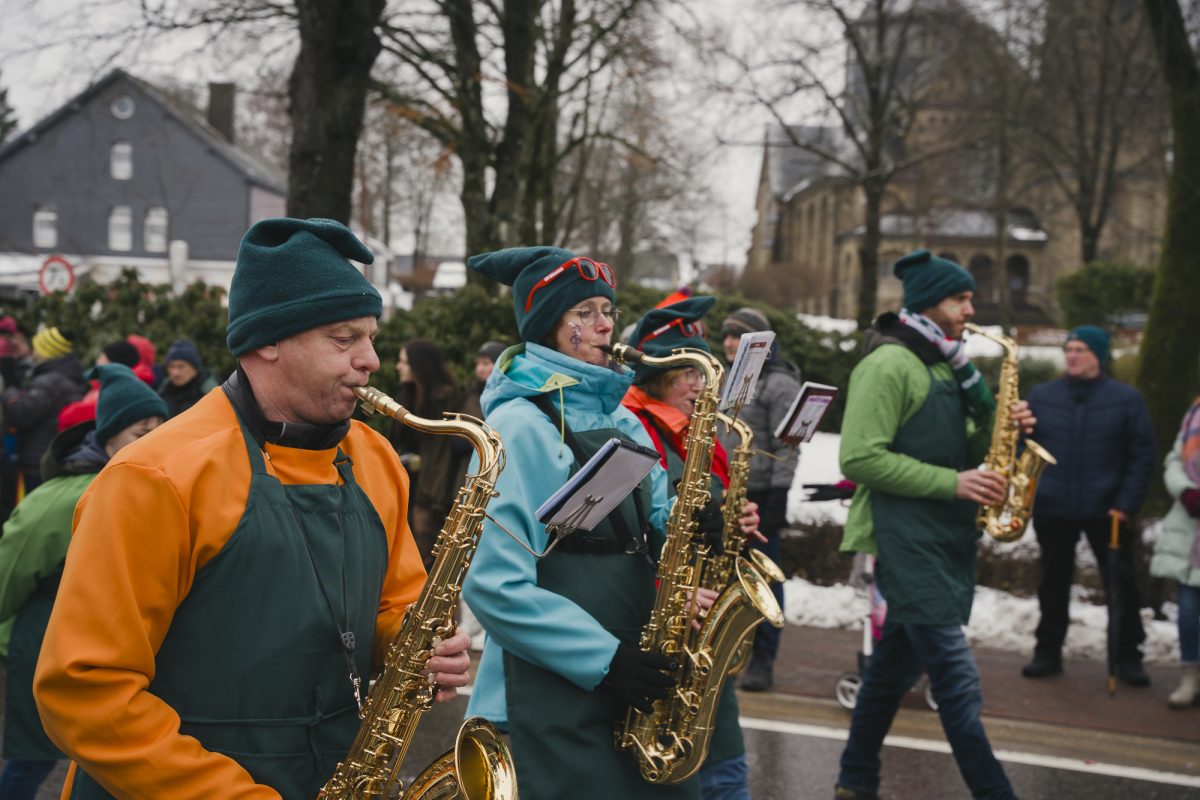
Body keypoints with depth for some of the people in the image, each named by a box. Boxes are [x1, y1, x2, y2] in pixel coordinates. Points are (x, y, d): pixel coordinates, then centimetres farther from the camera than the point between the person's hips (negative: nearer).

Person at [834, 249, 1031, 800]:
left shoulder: (945, 367, 18)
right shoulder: (889, 365, -11)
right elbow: (860, 458, -18)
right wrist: (951, 483, -19)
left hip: (945, 541, 9)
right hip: (906, 542, -9)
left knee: (897, 663, 15)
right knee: (958, 681, -11)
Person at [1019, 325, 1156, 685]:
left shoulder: (1126, 399, -1)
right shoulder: (1042, 396, 4)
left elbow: (1143, 456, -2)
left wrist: (1126, 505, -10)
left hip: (1106, 512, -2)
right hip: (1051, 510, 2)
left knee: (1122, 586, 4)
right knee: (1053, 584, 11)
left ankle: (1128, 656, 16)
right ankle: (1048, 652, 22)